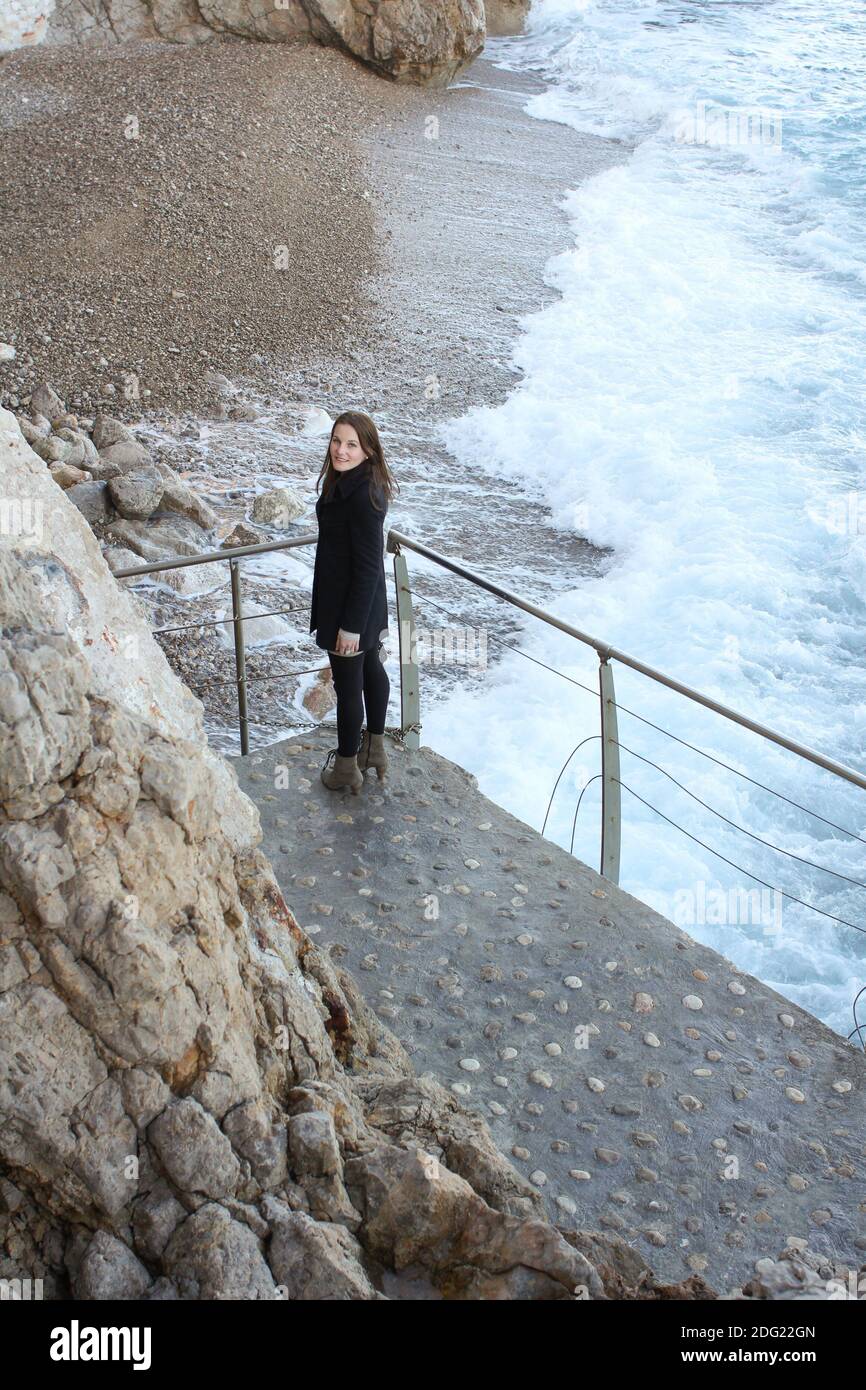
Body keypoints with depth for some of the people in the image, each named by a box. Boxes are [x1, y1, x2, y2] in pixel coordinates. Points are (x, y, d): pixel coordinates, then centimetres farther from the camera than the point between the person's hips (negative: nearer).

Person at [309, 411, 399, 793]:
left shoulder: (363, 495, -29)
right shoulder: (347, 481, 2)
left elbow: (368, 566, -26)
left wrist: (351, 625, -22)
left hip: (349, 604, -10)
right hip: (367, 603, 10)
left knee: (348, 683, 6)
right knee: (370, 667, 23)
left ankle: (347, 766, 23)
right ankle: (375, 748, 42)